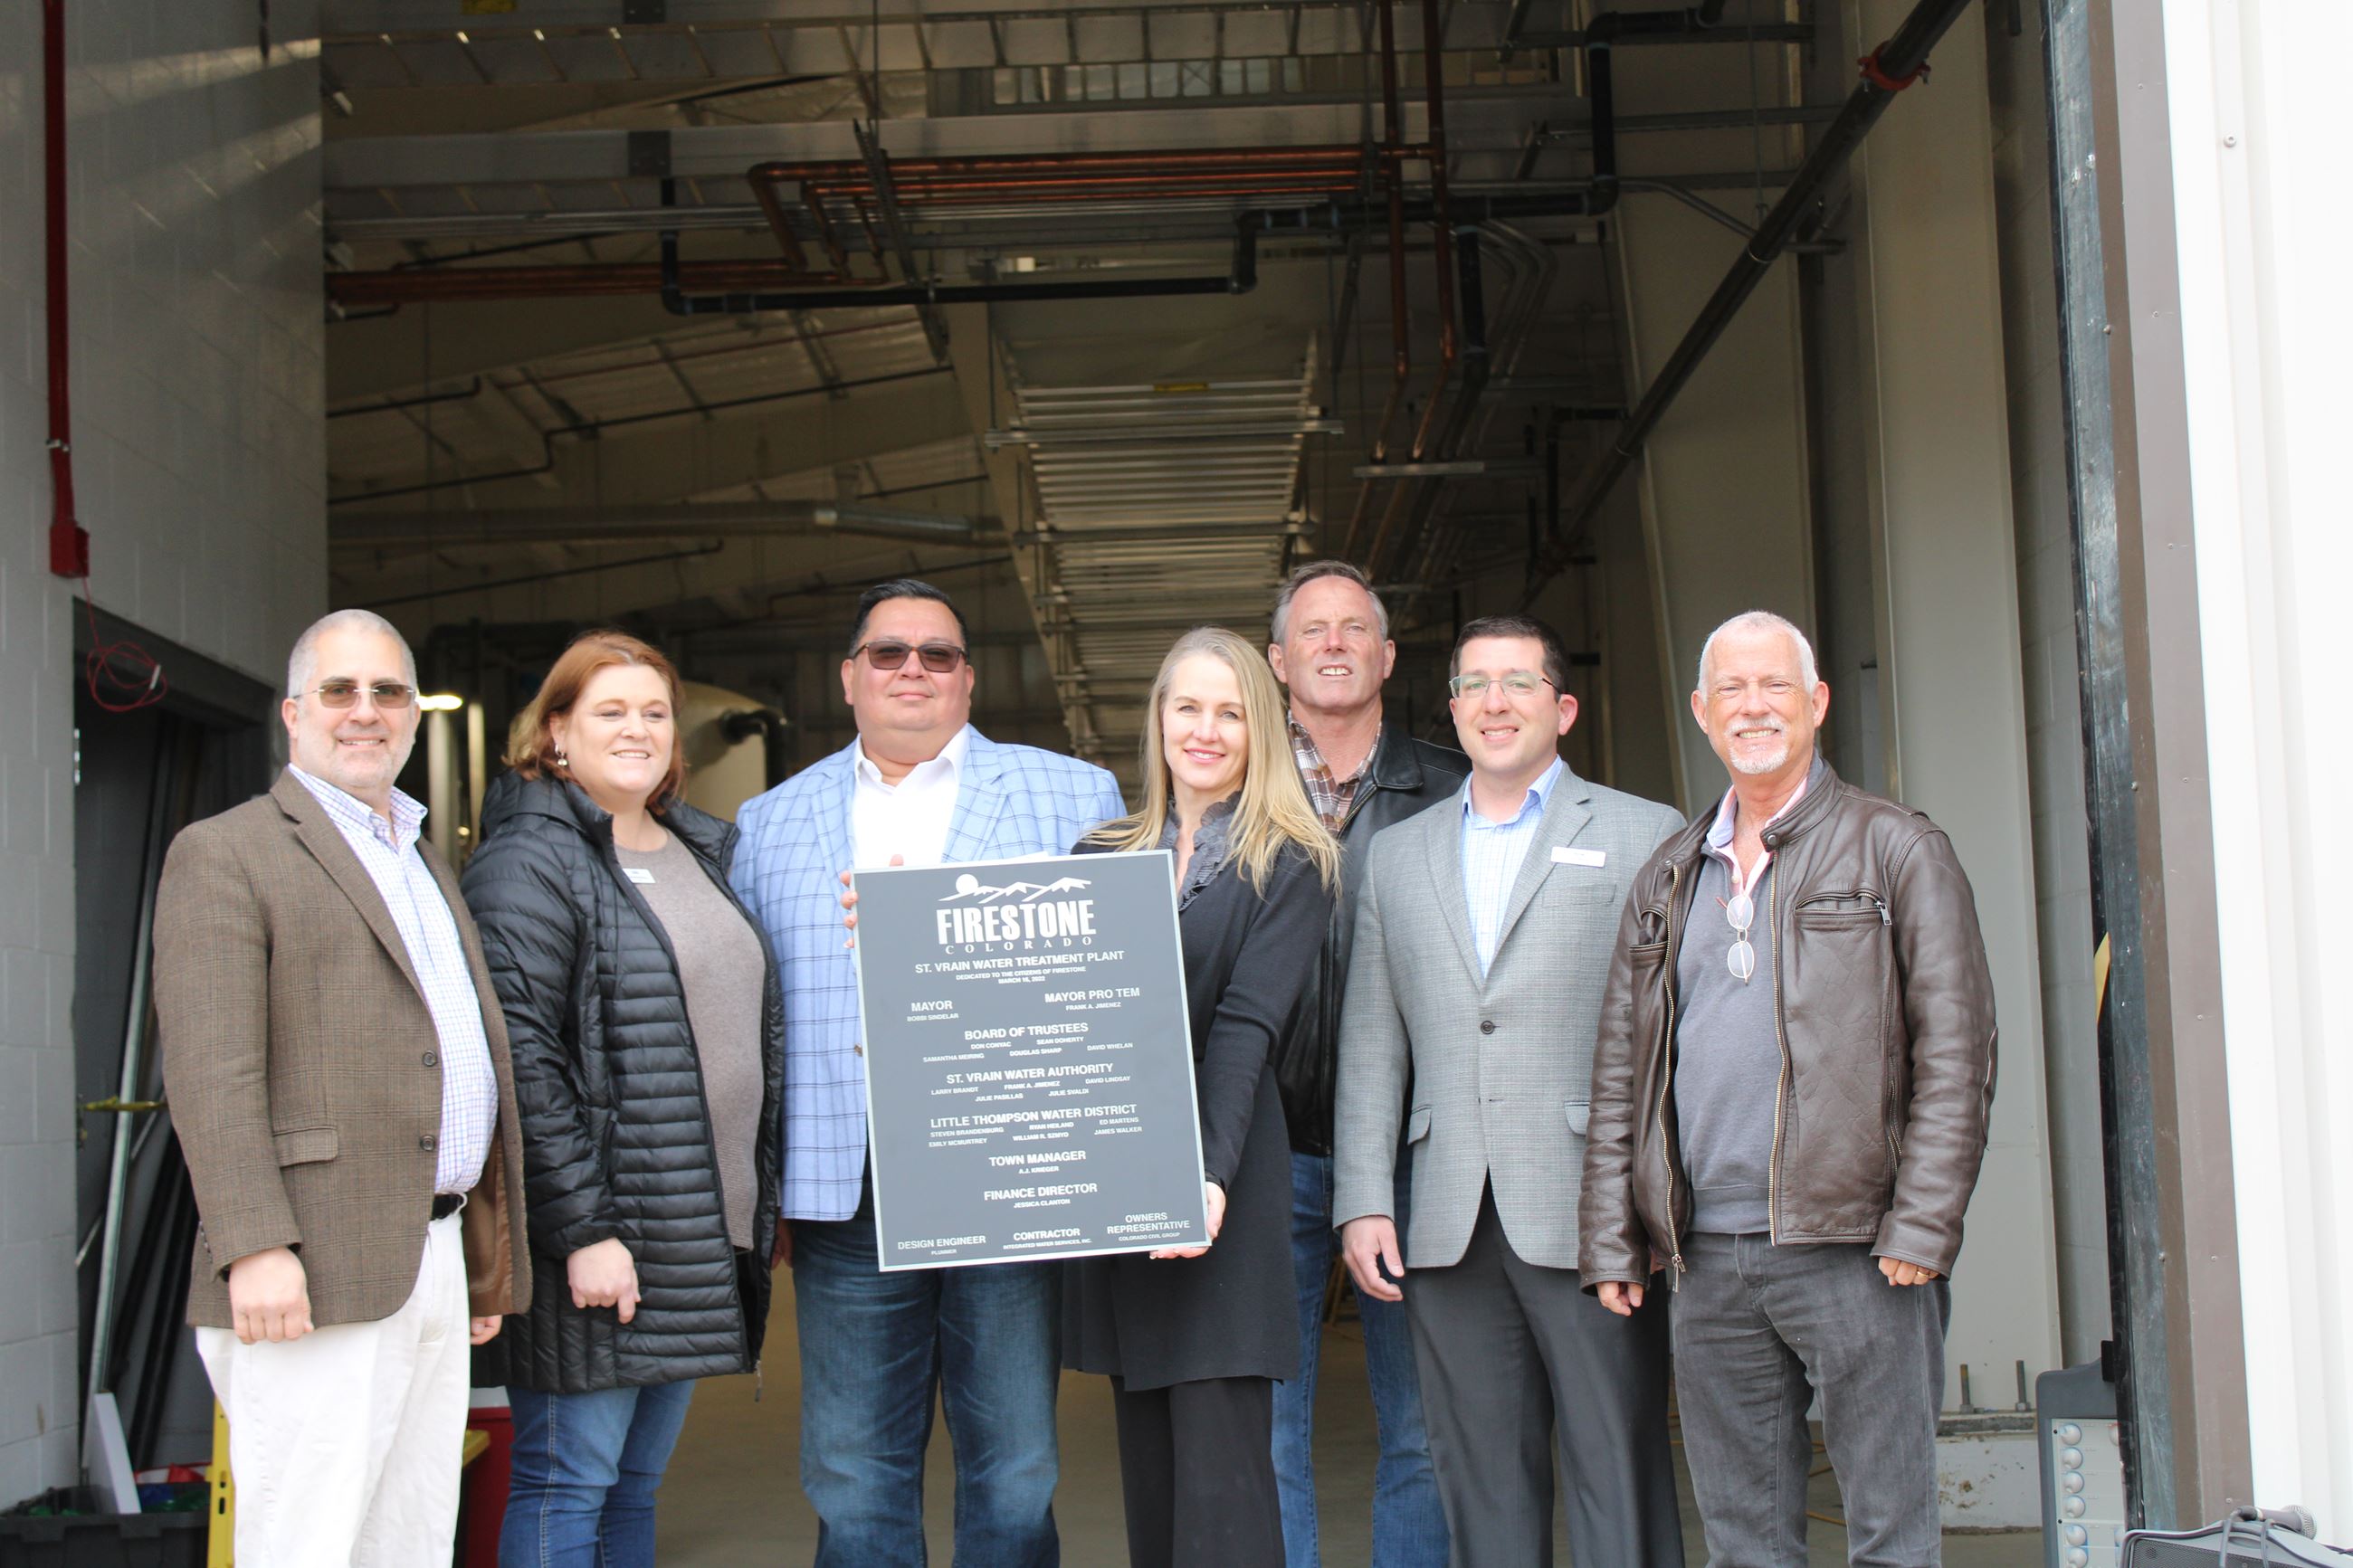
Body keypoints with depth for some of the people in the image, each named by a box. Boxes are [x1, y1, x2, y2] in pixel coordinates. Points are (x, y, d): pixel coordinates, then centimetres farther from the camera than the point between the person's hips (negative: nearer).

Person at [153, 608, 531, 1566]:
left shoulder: (427, 862, 23)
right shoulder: (223, 855, -2)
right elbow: (209, 1069, -13)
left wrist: (487, 1255, 21)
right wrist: (253, 1247, -22)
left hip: (433, 1267, 8)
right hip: (317, 1281, -8)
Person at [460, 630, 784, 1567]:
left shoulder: (700, 854, 16)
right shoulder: (530, 864, -9)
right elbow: (518, 1058, -17)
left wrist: (758, 1204, 16)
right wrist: (582, 1229, -21)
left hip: (700, 1236, 8)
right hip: (596, 1235, -8)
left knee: (636, 1486, 14)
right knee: (567, 1486, -1)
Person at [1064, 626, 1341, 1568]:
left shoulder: (1289, 864, 0)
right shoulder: (1105, 856, 15)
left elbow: (1248, 1027, -12)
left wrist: (1211, 1174, -24)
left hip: (1217, 1180, -5)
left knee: (1220, 1477, -8)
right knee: (1147, 1471, 10)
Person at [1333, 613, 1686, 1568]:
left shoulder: (1644, 837, 6)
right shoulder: (1398, 856, 17)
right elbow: (1371, 1042, 15)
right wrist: (1362, 1201, 6)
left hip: (1589, 1219, -3)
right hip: (1449, 1231, 4)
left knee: (1619, 1480, -2)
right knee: (1481, 1486, 7)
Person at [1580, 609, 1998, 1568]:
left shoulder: (1898, 852, 2)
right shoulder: (1667, 879, 16)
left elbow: (1956, 1054, -3)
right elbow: (1618, 1074, 16)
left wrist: (1919, 1230, -11)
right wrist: (1610, 1241, 9)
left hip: (1854, 1250, -4)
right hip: (1707, 1262, 4)